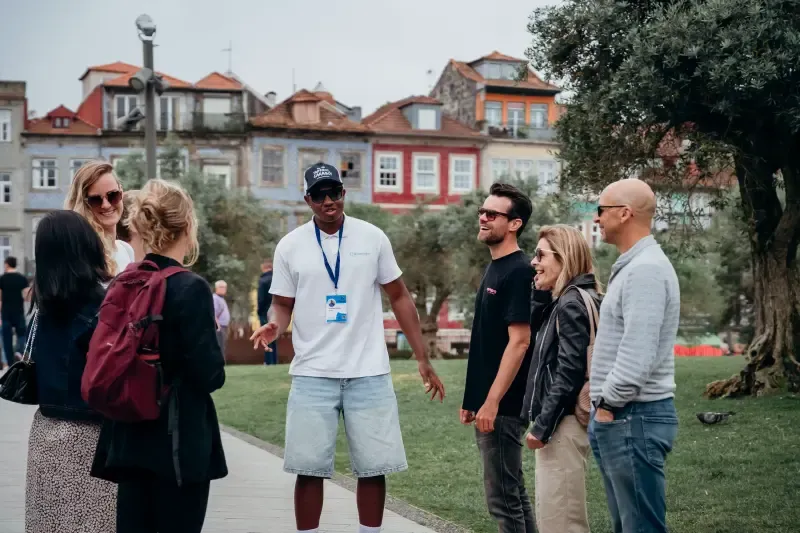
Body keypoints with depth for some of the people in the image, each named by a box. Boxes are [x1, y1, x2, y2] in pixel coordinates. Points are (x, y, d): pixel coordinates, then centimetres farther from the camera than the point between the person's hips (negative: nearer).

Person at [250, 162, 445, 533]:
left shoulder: (372, 238, 2)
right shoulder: (290, 246, 1)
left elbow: (400, 298, 7)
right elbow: (282, 305, 6)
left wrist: (423, 359, 4)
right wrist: (273, 326, -19)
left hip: (369, 373, 1)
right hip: (312, 374, 0)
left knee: (373, 467, 5)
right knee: (309, 468, 0)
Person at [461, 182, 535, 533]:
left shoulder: (518, 272, -14)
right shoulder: (495, 268, 14)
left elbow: (519, 342, -20)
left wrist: (492, 401, -22)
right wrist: (472, 398, 17)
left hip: (502, 406, -10)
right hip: (487, 402, 10)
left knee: (502, 497, -4)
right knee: (513, 492, 15)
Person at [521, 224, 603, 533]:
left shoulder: (571, 304, -16)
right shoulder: (566, 300, 14)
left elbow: (568, 373, -20)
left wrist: (542, 426, -18)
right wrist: (540, 293, 5)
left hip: (562, 423, -10)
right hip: (560, 420, 10)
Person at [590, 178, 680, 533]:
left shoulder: (646, 270, -16)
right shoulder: (631, 266, 16)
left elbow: (637, 354, -24)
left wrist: (608, 404, -14)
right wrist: (606, 404, 16)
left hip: (634, 418, -10)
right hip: (619, 418, 10)